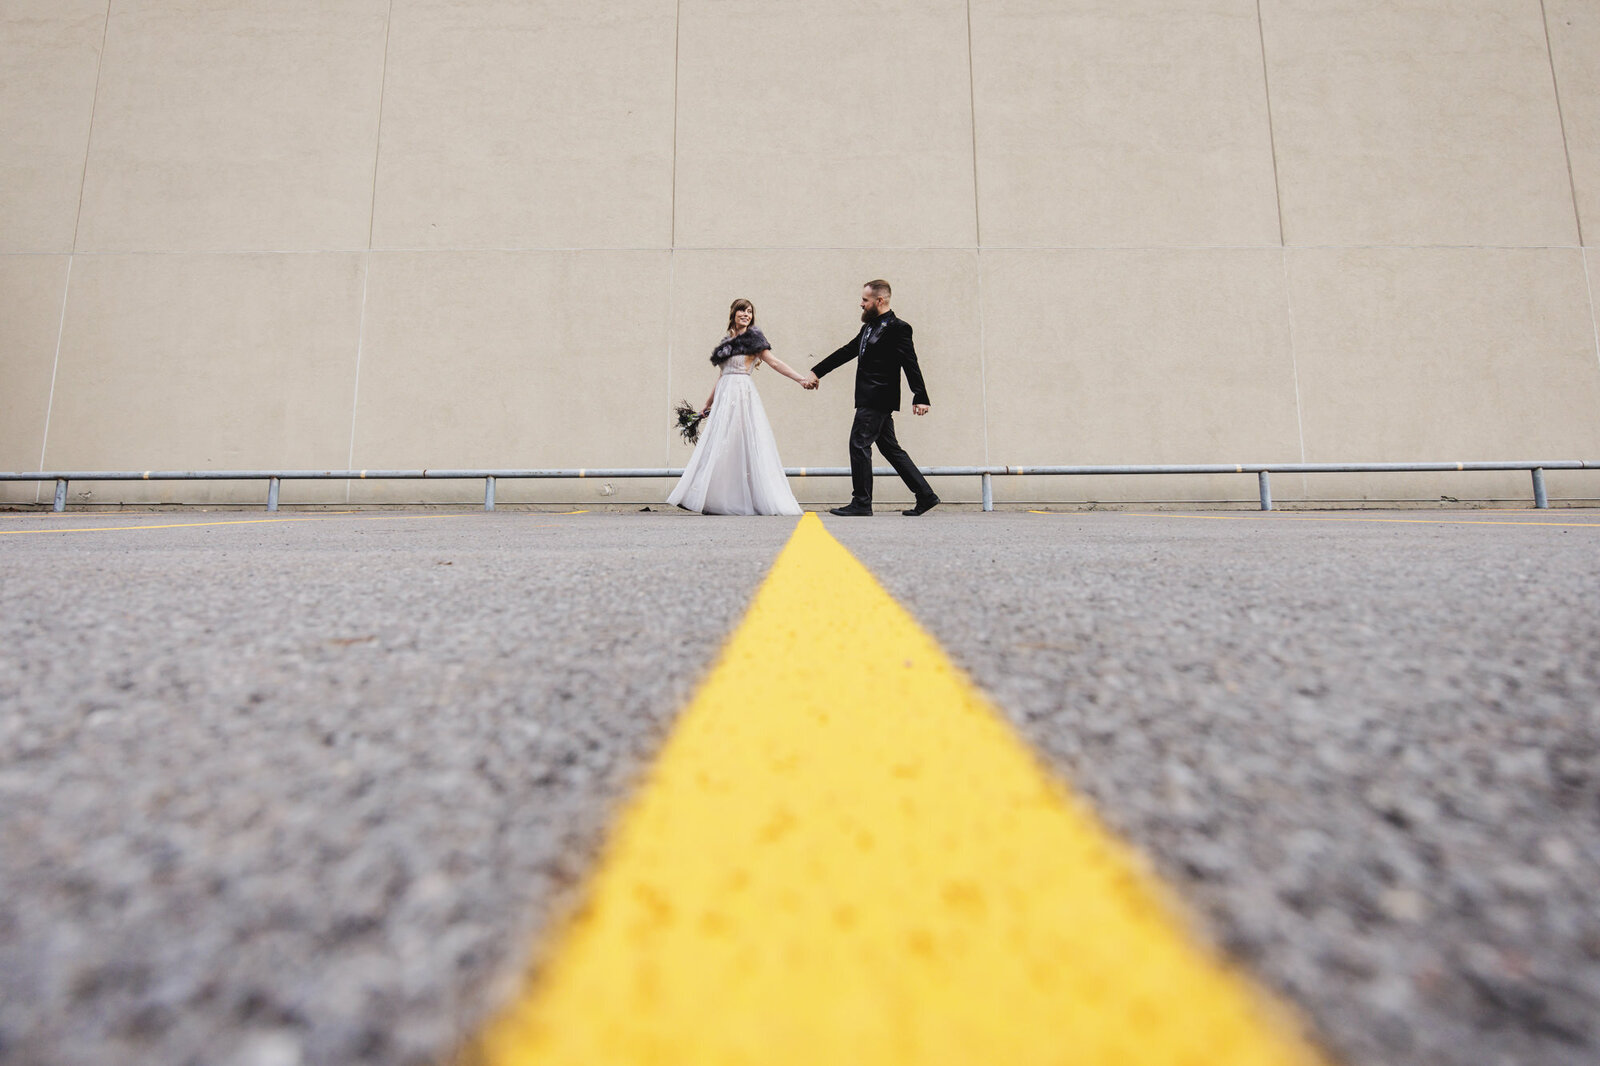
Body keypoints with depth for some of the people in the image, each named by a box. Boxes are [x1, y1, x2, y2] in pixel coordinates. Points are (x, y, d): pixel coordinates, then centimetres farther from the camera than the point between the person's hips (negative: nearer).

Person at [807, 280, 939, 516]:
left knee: (859, 444, -8)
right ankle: (925, 496, 16)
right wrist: (816, 373, 20)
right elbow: (845, 352, 21)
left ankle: (861, 503, -1)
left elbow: (911, 364, -14)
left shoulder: (898, 328, -9)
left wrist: (920, 397, -19)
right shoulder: (869, 327, 18)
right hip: (871, 399, 9)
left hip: (877, 400, -9)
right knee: (890, 448, 11)